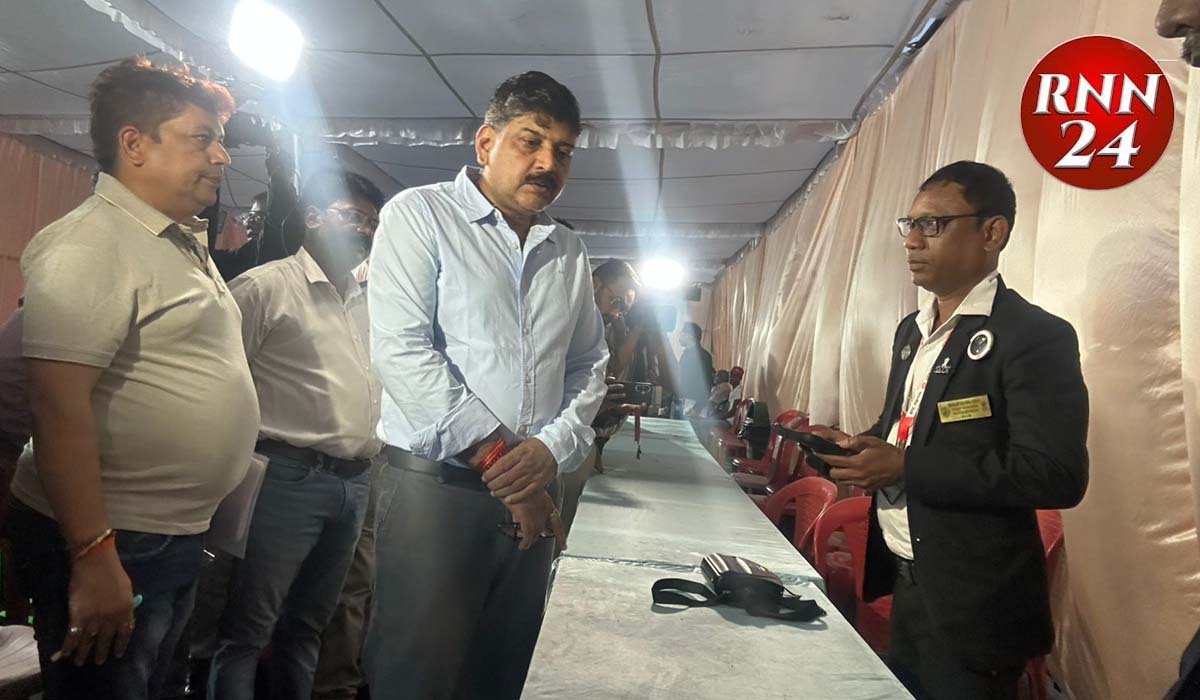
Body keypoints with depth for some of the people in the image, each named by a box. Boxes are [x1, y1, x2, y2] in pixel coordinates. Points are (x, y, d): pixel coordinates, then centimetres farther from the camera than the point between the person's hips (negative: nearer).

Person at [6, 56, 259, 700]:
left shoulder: (184, 244, 11)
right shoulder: (89, 245, -17)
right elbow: (59, 406, -24)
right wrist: (93, 557, -26)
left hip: (177, 538, 9)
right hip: (107, 547, -9)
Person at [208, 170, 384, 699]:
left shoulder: (365, 304, 16)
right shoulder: (266, 286, -5)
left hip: (354, 482, 7)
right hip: (289, 476, -7)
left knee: (307, 624, 18)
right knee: (248, 628, 2)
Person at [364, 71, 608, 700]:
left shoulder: (570, 253, 14)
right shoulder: (420, 215, -2)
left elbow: (589, 366, 14)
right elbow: (400, 349, -12)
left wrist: (552, 449, -5)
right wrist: (496, 455, -13)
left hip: (533, 497, 5)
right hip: (436, 485, -5)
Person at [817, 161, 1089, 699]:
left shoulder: (1035, 337, -15)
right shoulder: (912, 330, 11)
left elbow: (1057, 476, -24)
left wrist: (906, 468, -25)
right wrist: (857, 447, -1)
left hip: (972, 601, -8)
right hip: (905, 582, 8)